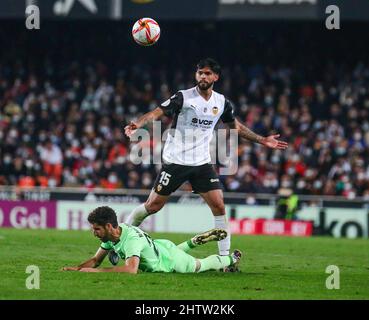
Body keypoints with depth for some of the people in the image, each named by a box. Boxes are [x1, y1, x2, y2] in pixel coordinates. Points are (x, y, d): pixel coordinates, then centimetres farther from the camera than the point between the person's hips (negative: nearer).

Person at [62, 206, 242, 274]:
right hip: (160, 247, 6)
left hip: (172, 261, -6)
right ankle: (195, 242, 54)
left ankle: (231, 259, 49)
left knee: (201, 266, 25)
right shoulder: (110, 235, -20)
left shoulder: (131, 239, -45)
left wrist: (96, 271, -58)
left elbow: (131, 269, -58)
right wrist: (77, 268, -30)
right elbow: (96, 260, -9)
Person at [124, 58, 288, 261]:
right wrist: (137, 125, -34)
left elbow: (236, 126, 21)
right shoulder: (183, 97, -10)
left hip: (202, 163, 4)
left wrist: (262, 140, 19)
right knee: (153, 205, -1)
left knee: (218, 206, -8)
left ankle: (225, 255, -1)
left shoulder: (222, 103, 4)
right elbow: (157, 113, -16)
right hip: (175, 160, -4)